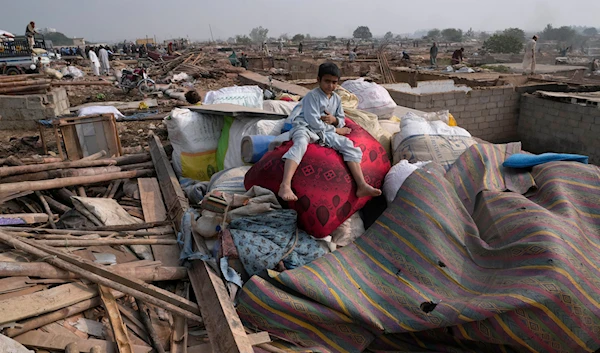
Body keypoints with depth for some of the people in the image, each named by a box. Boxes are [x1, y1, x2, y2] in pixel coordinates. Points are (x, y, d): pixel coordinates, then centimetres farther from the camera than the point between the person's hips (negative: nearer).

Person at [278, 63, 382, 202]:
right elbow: (314, 122, -15)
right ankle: (285, 186, -57)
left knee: (348, 145, -15)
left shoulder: (337, 99, 13)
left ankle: (362, 185, -25)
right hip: (305, 128, -6)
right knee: (300, 143, -39)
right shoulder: (312, 96, -8)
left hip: (325, 132, 6)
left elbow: (342, 119, 21)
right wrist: (336, 130, -8)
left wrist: (334, 120, -5)